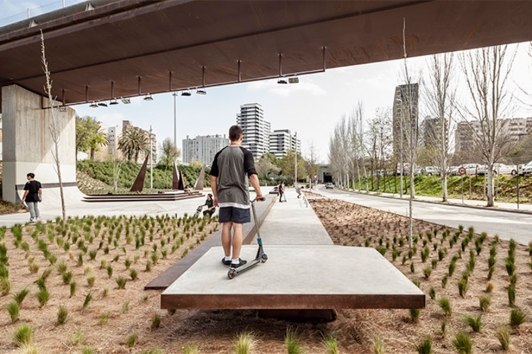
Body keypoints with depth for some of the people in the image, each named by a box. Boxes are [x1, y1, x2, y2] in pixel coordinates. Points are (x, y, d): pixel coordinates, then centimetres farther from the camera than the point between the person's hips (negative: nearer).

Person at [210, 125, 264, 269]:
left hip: (223, 196, 4)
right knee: (237, 227, 2)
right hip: (240, 196, -4)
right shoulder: (245, 153, -5)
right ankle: (235, 260, 8)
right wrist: (259, 193, -6)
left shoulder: (220, 154, 8)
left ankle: (227, 258, 22)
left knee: (226, 227, 10)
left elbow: (213, 177, 8)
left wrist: (216, 196, 16)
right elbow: (252, 175, -17)